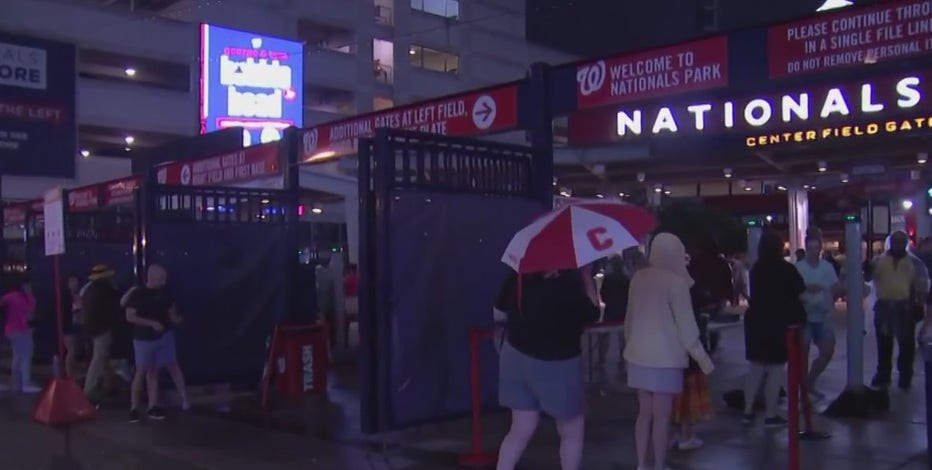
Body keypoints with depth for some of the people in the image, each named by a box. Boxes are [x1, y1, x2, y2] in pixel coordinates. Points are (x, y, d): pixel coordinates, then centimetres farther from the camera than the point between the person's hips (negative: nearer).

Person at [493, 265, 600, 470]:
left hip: (517, 357, 5)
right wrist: (587, 278, -4)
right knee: (572, 430, 14)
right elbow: (593, 313, -7)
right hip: (556, 364, -5)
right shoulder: (568, 284, -21)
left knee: (522, 429, 13)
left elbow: (499, 312, 7)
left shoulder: (518, 277, -6)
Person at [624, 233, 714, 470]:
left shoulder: (638, 278, 4)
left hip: (639, 355, 6)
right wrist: (702, 358, -4)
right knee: (661, 416, 3)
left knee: (645, 413, 13)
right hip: (665, 357, -6)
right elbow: (686, 325, -11)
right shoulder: (676, 282, -12)